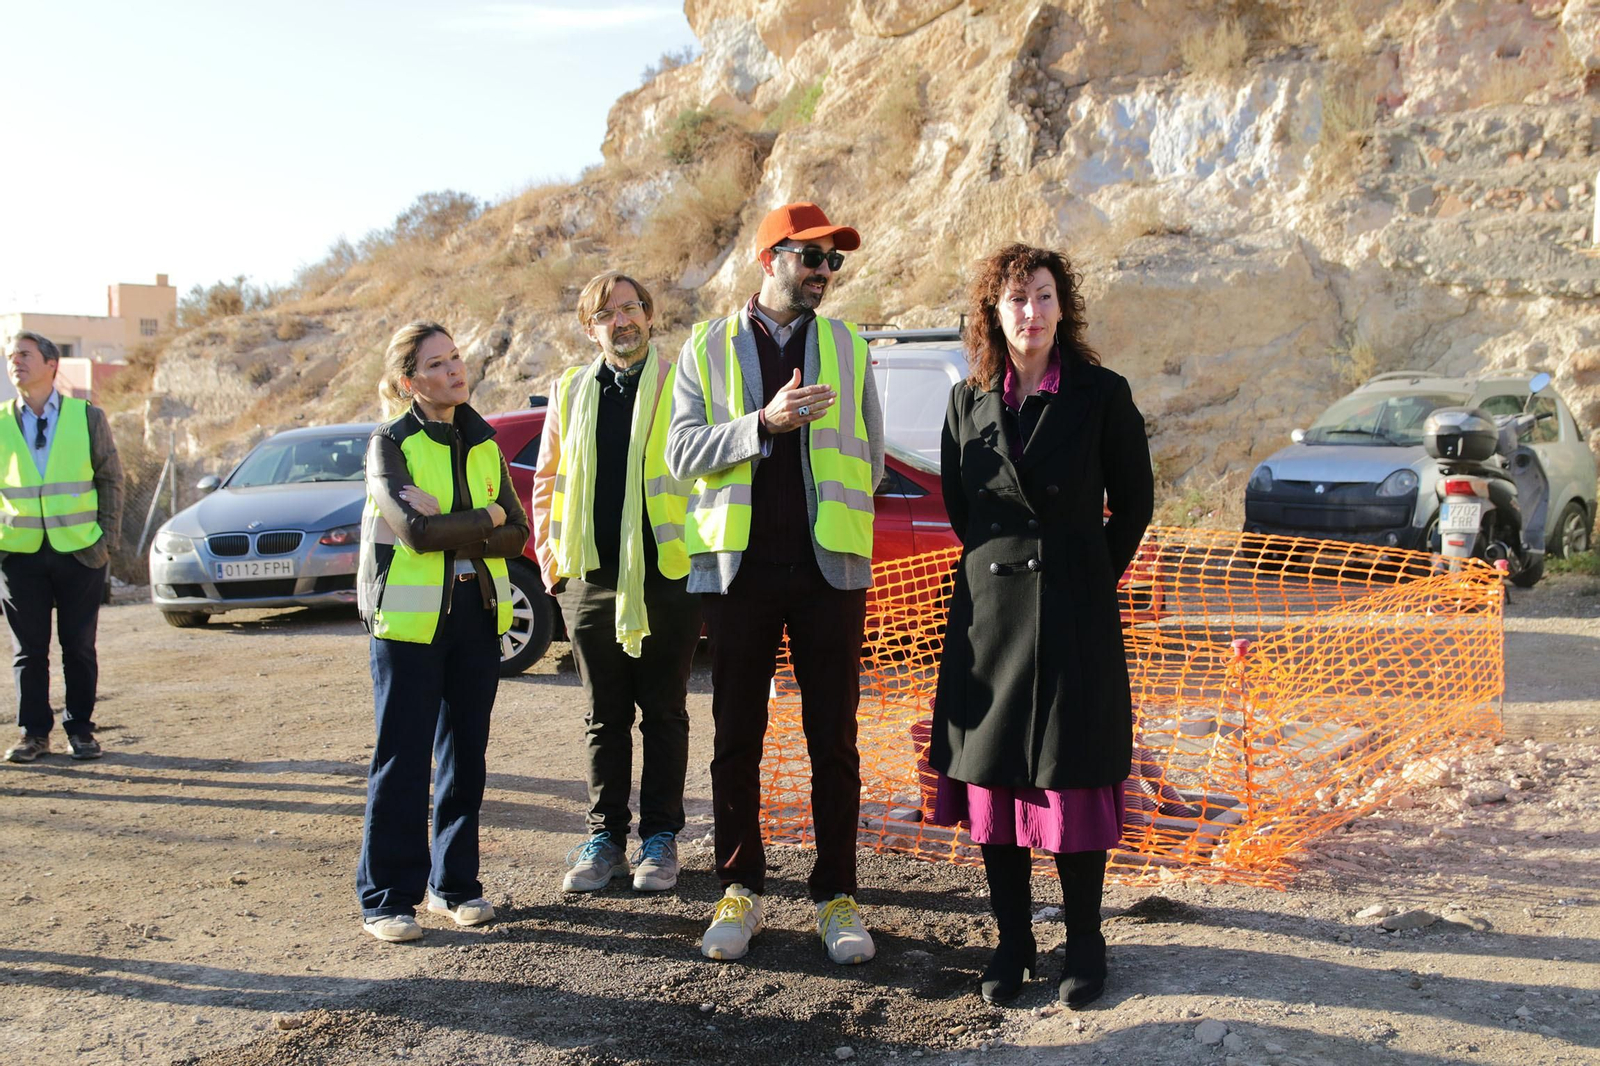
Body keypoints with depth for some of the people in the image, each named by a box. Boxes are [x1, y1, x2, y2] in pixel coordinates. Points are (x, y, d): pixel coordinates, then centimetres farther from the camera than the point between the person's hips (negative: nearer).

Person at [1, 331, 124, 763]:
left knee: (79, 647, 5)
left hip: (80, 551, -1)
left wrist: (108, 537, -2)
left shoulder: (88, 416, 3)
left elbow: (110, 479, 6)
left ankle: (80, 730, 16)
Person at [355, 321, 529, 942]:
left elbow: (516, 535, 1)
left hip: (477, 612, 5)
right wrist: (486, 517, -8)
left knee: (466, 755, 9)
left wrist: (448, 529, -13)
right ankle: (387, 897, 8)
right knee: (402, 759, -1)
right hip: (409, 616, -4)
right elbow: (415, 530, -19)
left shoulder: (483, 442, 10)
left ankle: (455, 883, 22)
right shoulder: (389, 443, -3)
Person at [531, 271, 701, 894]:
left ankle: (660, 839, 17)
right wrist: (550, 558, 11)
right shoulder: (571, 391, 12)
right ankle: (605, 840, 20)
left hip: (666, 574, -3)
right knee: (605, 716, 10)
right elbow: (547, 482, 18)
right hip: (591, 579, 3)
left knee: (663, 713, 7)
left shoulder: (681, 386, 1)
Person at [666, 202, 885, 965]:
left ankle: (836, 895, 14)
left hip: (828, 566, 1)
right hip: (738, 565, 0)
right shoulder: (708, 347, 6)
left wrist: (827, 512, 6)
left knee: (834, 738, 3)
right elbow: (683, 451, -4)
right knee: (736, 737, 7)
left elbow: (869, 459, 14)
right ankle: (740, 889, 19)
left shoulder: (849, 348, 10)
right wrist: (765, 422, -16)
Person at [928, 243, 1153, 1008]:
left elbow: (1135, 499, 5)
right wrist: (1000, 565, 12)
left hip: (1076, 614, -3)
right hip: (989, 610, 3)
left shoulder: (1102, 395, -2)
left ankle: (1083, 943, 17)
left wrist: (1092, 578, 6)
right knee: (993, 774, 7)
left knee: (1073, 774, 2)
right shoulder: (968, 401, 6)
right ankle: (1012, 939, 20)